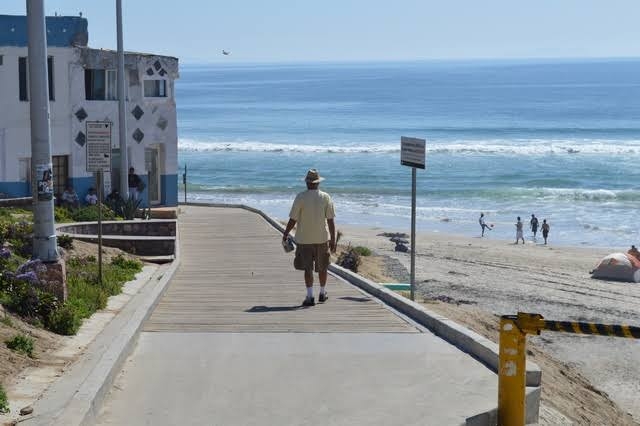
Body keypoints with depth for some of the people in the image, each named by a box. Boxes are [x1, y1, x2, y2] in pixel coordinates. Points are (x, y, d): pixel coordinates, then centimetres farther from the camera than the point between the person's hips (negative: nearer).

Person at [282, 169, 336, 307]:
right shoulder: (326, 197, -3)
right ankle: (322, 294, 28)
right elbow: (331, 221, -4)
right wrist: (333, 240, 1)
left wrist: (285, 234, 6)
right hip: (322, 238, 2)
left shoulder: (300, 197, -9)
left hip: (305, 239, -2)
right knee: (322, 268, 16)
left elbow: (293, 219, -8)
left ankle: (310, 296, -6)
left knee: (308, 268, 2)